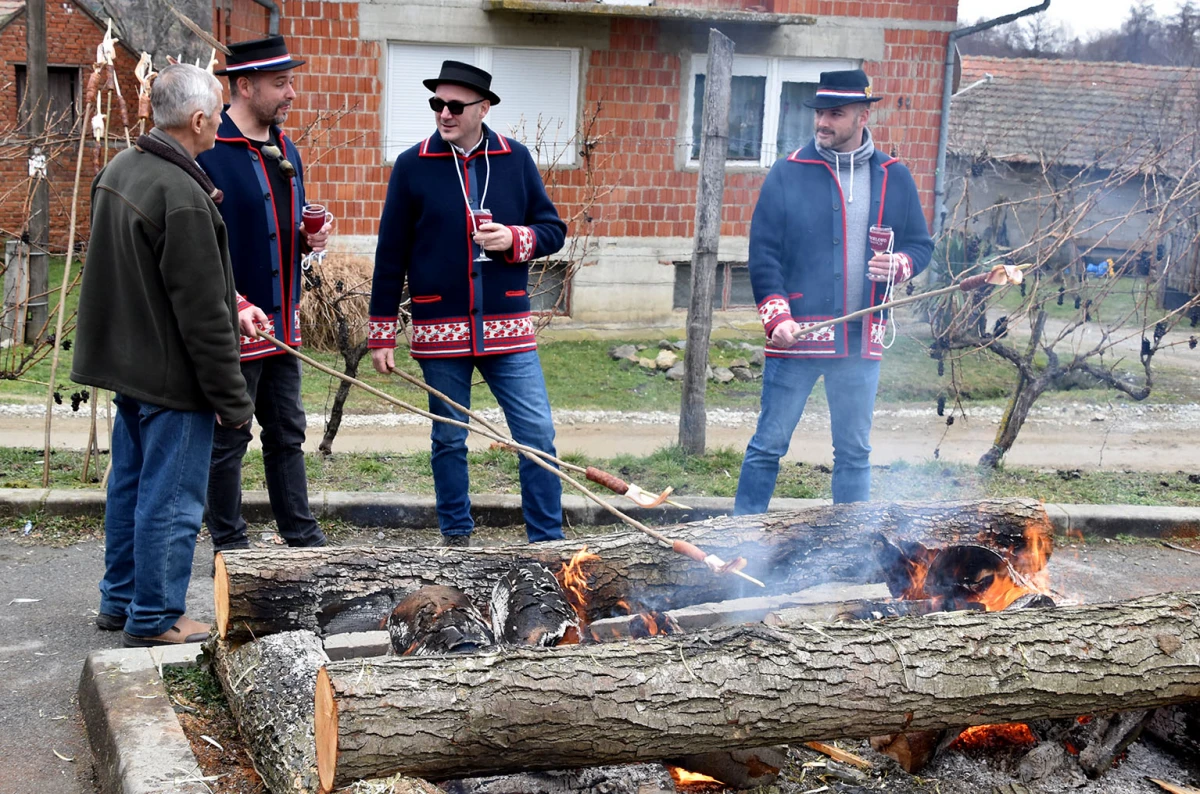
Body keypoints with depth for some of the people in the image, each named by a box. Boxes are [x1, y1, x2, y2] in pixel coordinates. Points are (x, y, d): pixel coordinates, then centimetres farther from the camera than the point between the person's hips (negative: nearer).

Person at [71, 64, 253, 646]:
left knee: (130, 483, 19)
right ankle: (154, 619, 10)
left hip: (126, 359, 10)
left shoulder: (119, 169, 6)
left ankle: (120, 599, 31)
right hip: (172, 377, -10)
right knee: (169, 499, 1)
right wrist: (230, 396, -16)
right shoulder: (183, 195, -23)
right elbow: (202, 312, -22)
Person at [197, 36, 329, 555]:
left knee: (287, 434, 16)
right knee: (228, 440, 3)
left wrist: (309, 238, 2)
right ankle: (230, 548, 15)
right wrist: (237, 306, -26)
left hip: (282, 322, 8)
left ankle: (303, 537, 26)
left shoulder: (285, 151, 12)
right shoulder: (207, 153, -14)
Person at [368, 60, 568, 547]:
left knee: (537, 433, -1)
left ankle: (548, 540, 10)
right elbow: (390, 255, 2)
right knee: (449, 440, 11)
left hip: (507, 329, 1)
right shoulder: (412, 166, 0)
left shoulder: (516, 159, 3)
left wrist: (515, 239, -14)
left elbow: (553, 229, 8)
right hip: (439, 333, -1)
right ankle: (456, 538, 25)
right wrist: (381, 334, 1)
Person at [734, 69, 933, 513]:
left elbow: (921, 243, 16)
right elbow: (762, 251, -4)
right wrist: (777, 316, -15)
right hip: (797, 335, -3)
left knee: (855, 452, 12)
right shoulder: (789, 173, -1)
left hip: (862, 341, 3)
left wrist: (899, 265, -8)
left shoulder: (894, 178, 8)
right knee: (769, 444, 2)